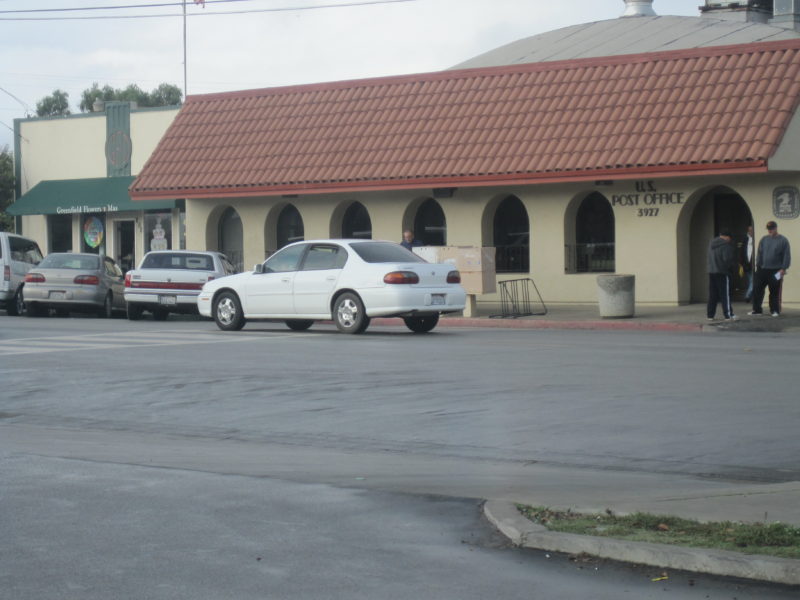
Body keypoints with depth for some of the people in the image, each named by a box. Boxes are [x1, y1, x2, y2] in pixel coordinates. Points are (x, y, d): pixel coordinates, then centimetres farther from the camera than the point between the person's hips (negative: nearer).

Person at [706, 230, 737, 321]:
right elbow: (728, 260, -19)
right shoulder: (726, 245, -13)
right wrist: (734, 261, 0)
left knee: (712, 295, 10)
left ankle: (710, 315, 11)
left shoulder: (711, 244, 11)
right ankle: (728, 315, 2)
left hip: (711, 272, 7)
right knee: (725, 294, 1)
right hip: (722, 273, -6)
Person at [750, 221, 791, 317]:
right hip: (763, 269, 4)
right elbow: (759, 253, 12)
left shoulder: (783, 240, -1)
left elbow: (787, 255, -3)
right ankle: (756, 309, 8)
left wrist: (784, 268, -10)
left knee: (774, 291, 1)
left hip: (776, 271, -4)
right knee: (757, 289, 0)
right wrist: (758, 265, 3)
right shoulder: (764, 239, 10)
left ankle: (774, 310, 11)